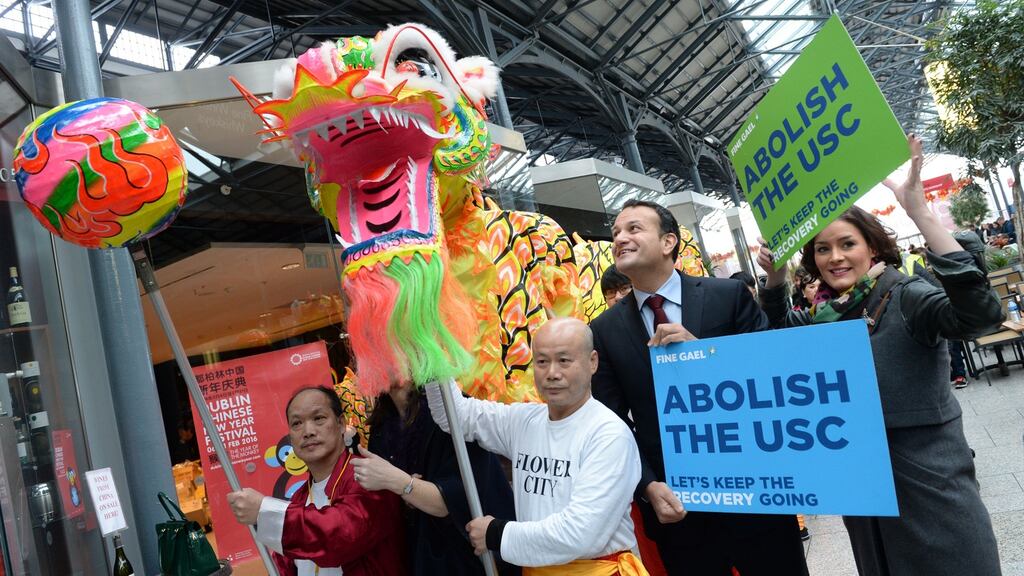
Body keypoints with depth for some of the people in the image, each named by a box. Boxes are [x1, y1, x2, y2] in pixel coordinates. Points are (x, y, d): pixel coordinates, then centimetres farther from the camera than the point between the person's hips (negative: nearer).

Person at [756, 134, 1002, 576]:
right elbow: (779, 329, 25)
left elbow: (982, 314, -34)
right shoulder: (826, 315, 4)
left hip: (929, 482, -6)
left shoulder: (905, 296, -15)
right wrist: (774, 275, 5)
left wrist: (920, 213, -40)